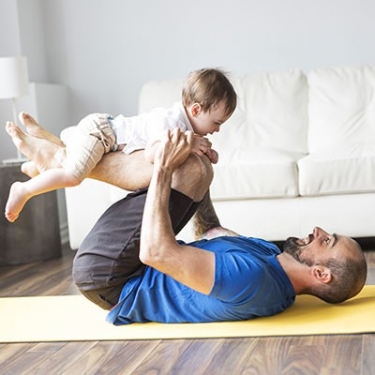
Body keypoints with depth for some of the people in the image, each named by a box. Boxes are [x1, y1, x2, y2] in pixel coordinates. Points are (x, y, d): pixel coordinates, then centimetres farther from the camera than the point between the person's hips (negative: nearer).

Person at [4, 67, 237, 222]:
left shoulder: (186, 120, 0)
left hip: (108, 127, 10)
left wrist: (206, 150, -7)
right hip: (98, 130, -10)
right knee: (72, 175, -23)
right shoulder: (171, 122, -29)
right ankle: (23, 191, -9)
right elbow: (151, 154, -42)